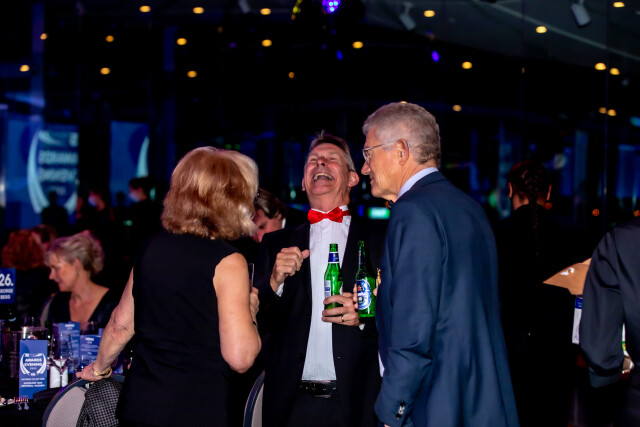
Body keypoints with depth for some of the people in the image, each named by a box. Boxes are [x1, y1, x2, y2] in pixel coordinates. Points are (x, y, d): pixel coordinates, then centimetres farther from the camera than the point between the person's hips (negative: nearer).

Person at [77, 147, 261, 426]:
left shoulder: (152, 249, 6)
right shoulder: (227, 263, -14)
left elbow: (121, 325, 16)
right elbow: (239, 357, -18)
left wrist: (99, 368, 33)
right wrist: (250, 313, 1)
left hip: (139, 403, 7)